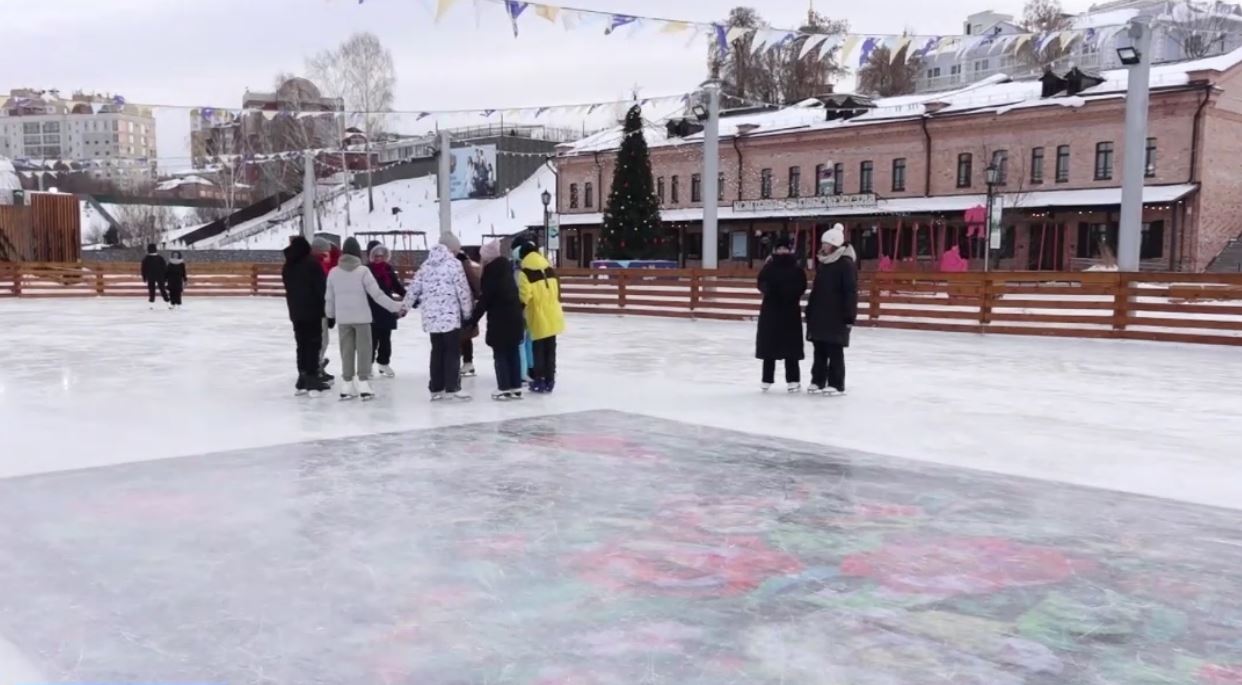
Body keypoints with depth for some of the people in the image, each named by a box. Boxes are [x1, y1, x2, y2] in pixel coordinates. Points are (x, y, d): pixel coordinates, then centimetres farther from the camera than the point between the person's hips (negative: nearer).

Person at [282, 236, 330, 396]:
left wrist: (293, 306, 18)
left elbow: (288, 289, 14)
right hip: (313, 309, -6)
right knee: (313, 343, -4)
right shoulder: (312, 262, -10)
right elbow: (321, 286, -13)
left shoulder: (287, 266, 9)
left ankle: (303, 378, 10)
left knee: (302, 344, 10)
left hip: (296, 311, 6)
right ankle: (312, 378, -6)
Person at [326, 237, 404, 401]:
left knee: (346, 351, 9)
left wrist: (330, 315, 22)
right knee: (364, 350, 4)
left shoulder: (334, 272, 2)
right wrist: (396, 306, -7)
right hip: (361, 317, -3)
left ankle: (347, 387, 10)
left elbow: (329, 297, 8)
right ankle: (364, 386, 0)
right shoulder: (363, 271, -10)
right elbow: (377, 294, -13)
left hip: (343, 318, 4)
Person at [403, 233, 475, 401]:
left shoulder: (426, 264, 12)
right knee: (453, 352, -1)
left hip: (431, 316, 6)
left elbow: (414, 287, 13)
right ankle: (452, 389, -2)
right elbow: (463, 290, -8)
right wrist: (468, 312, 3)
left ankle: (436, 389, 14)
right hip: (450, 315, -6)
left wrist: (405, 306, 24)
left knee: (437, 351, 12)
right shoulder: (453, 263, -6)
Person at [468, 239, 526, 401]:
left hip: (500, 319, -8)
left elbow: (485, 299, -15)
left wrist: (474, 319, -11)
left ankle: (504, 389, 1)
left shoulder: (491, 272, -13)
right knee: (513, 352, 10)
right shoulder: (506, 268, 10)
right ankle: (516, 388, 14)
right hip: (514, 317, 8)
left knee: (500, 354, 0)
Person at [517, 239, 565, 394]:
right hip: (552, 317, 6)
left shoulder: (525, 273, -13)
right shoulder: (550, 269, 8)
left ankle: (539, 381, 6)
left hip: (538, 318, -6)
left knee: (538, 350, 4)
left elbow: (524, 297, -16)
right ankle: (549, 380, 16)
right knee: (550, 349, 11)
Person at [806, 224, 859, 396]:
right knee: (819, 350, 12)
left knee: (834, 351, -1)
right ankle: (818, 381, 20)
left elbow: (851, 292, -15)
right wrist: (810, 310, 16)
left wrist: (849, 315, -19)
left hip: (836, 316, -8)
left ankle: (836, 385, 6)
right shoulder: (822, 263, 12)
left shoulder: (846, 264, -12)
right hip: (819, 314, 8)